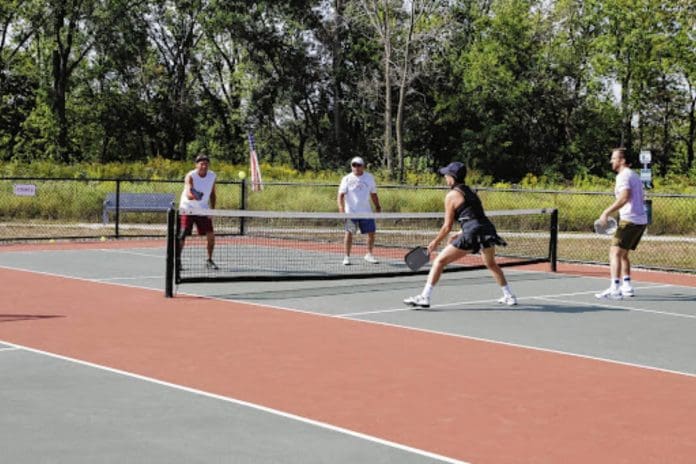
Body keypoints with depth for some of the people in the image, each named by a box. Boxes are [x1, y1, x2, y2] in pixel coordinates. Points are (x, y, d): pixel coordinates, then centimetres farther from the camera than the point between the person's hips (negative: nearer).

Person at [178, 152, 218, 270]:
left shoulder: (212, 176, -5)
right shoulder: (190, 176, -20)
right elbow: (188, 193, -35)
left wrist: (212, 209, 1)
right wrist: (193, 196, -57)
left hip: (203, 210, 4)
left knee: (211, 235, -5)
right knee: (182, 236, -11)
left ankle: (209, 261, 12)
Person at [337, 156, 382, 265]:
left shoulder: (369, 178, 8)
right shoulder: (347, 179, -2)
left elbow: (373, 194, 17)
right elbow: (341, 195, -6)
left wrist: (377, 206, 10)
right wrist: (341, 209, -18)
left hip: (366, 211, 3)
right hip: (351, 211, -3)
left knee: (371, 232, 3)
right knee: (349, 233, -8)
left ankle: (369, 255, 21)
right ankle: (347, 257, 0)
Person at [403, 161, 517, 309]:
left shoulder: (451, 195, 1)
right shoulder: (470, 192, 22)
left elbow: (447, 226, 1)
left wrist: (435, 242, 15)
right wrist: (460, 234, 29)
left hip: (472, 234, -7)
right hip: (488, 229, 8)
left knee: (439, 261, -1)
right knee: (491, 264, 33)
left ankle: (424, 298, -7)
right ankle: (509, 296, 39)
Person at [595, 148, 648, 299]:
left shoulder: (623, 175, -10)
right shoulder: (634, 175, 21)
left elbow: (625, 197, -25)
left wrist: (607, 212, -26)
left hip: (630, 221, -10)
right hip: (641, 220, 10)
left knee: (615, 252, -14)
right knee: (622, 254, 19)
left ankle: (614, 289, -24)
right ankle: (627, 287, 20)